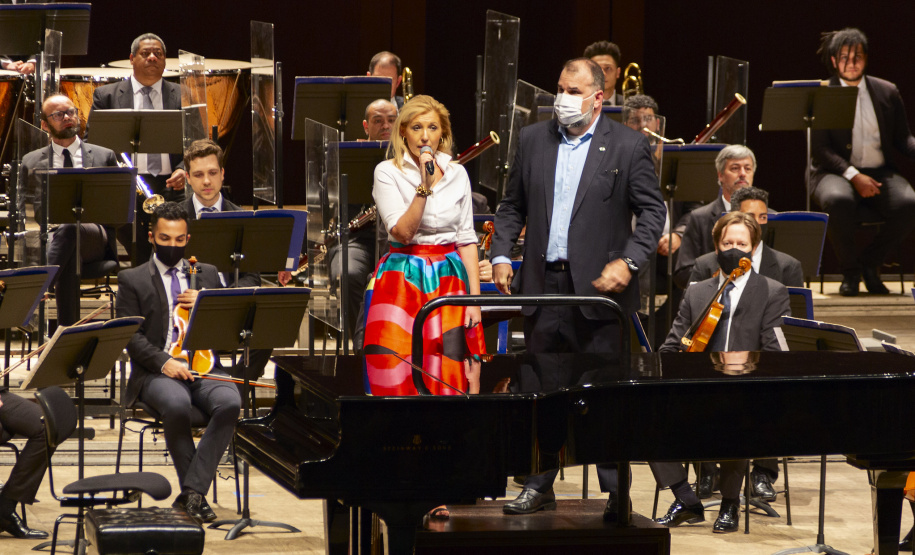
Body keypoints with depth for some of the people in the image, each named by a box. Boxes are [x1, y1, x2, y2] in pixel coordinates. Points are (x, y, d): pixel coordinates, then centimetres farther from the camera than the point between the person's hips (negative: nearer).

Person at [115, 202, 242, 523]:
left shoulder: (207, 275, 21)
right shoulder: (132, 280, 10)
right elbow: (132, 337, 0)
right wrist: (164, 362, -16)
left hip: (203, 367, 3)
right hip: (156, 372, -3)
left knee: (230, 402, -32)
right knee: (177, 404, -38)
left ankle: (191, 493, -29)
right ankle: (195, 494, -22)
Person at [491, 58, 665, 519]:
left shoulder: (628, 147, -1)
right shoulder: (534, 140, 11)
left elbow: (652, 212, -2)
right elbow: (512, 205, 16)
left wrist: (628, 261, -14)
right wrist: (501, 256, 3)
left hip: (598, 286, -4)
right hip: (543, 283, 4)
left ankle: (616, 490, 4)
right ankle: (539, 484, 18)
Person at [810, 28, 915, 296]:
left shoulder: (887, 92, 12)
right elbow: (820, 148, -5)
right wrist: (853, 175, -20)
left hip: (880, 172, 3)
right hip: (836, 173, -3)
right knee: (838, 200, -40)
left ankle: (870, 262, -3)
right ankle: (850, 271, -14)